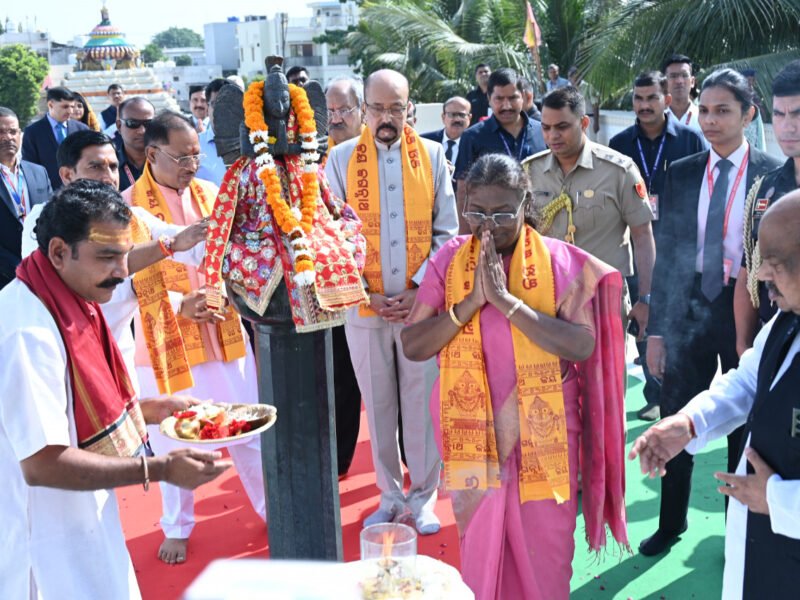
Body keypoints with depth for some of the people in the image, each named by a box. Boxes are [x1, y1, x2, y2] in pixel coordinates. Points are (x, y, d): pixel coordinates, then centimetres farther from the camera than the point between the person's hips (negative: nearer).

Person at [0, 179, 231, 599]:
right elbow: (42, 463, -29)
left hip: (86, 517, 9)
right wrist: (160, 469, -29)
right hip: (51, 540, -9)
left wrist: (151, 409, 5)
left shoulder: (73, 304, 3)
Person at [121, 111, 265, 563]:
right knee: (173, 440, 11)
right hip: (166, 340, -3)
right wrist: (178, 305, -23)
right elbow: (131, 278, -11)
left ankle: (273, 508, 33)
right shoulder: (130, 205, -10)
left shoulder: (211, 193, 4)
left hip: (224, 332, 3)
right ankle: (177, 527, 32)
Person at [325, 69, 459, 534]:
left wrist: (419, 289, -9)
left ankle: (423, 496, 21)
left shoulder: (432, 155, 2)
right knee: (378, 404, 10)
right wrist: (362, 292, -6)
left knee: (421, 403, 5)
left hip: (421, 302, 0)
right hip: (363, 306, 1)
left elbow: (447, 232, 1)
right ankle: (390, 496, 25)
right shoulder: (341, 159, 2)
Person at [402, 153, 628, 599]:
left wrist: (506, 300, -23)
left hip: (544, 433, -1)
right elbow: (412, 346, -7)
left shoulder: (559, 260, -6)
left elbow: (583, 346, -19)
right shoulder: (450, 259, -1)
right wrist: (471, 302, -18)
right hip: (473, 434, 2)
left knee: (544, 554, 11)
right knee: (481, 550, 14)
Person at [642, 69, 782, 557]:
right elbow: (666, 253, 3)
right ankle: (672, 523, 29)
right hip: (689, 309, 2)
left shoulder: (773, 174, -5)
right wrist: (656, 329, 0)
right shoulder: (681, 174, 3)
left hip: (746, 311, -2)